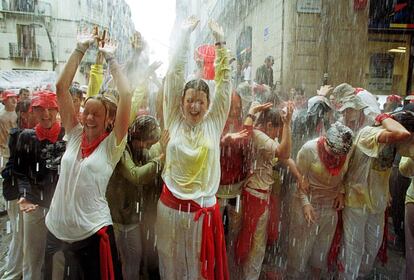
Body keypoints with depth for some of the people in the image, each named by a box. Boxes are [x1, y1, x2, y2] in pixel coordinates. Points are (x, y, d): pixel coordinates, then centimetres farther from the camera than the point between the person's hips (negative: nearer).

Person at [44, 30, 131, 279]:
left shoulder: (112, 144, -9)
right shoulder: (75, 135, 1)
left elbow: (126, 95, -18)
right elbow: (61, 87, -1)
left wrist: (111, 58, -6)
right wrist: (81, 48, 0)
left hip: (93, 233, -4)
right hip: (56, 229, 5)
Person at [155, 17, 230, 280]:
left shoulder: (214, 123, 0)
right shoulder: (174, 120, -1)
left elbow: (224, 81, -3)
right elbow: (174, 76, -4)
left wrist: (220, 42, -4)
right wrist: (184, 36, -5)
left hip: (204, 209, 0)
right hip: (171, 207, 0)